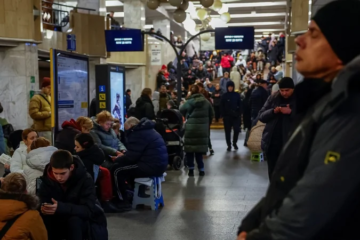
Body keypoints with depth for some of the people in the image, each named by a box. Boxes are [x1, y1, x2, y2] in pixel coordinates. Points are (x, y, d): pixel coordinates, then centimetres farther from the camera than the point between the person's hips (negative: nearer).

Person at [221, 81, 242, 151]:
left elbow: (240, 105, 5)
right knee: (228, 131, 4)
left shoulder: (237, 95, 2)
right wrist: (223, 115, -6)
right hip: (227, 116, 0)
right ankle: (229, 145, 16)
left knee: (237, 130, -6)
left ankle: (234, 143, 16)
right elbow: (221, 106, 1)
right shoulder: (224, 96, 0)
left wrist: (239, 113, -4)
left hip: (236, 116, 0)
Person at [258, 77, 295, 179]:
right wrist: (273, 111, -12)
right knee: (273, 173, 14)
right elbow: (261, 116, 4)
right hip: (271, 143, 4)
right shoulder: (273, 98, 7)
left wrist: (291, 112, -24)